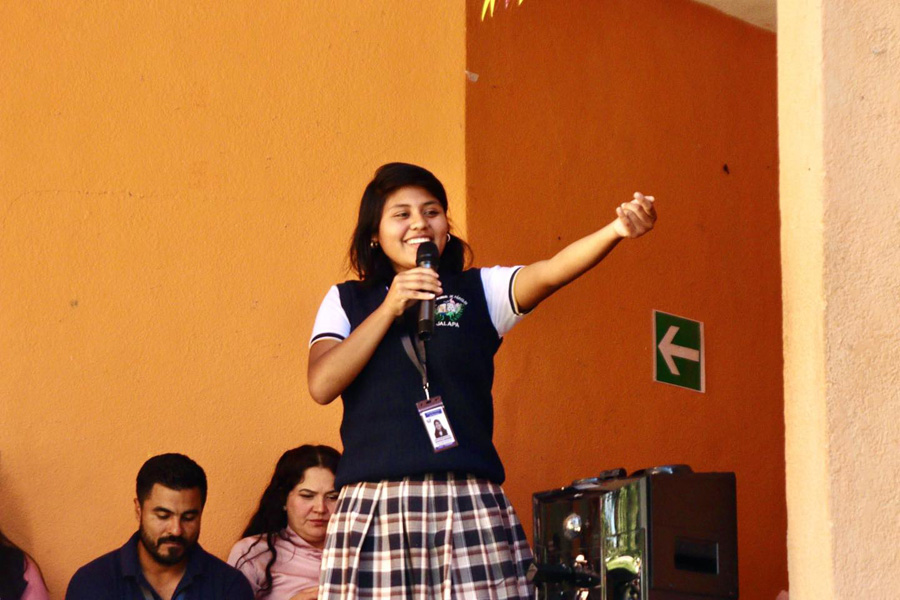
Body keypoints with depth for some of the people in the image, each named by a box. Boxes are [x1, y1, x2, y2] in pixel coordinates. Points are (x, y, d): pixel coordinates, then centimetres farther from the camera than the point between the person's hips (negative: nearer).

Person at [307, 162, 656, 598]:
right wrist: (390, 309, -4)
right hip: (373, 510, 0)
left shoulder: (478, 292, 13)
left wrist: (616, 230, -23)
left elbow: (552, 271, -5)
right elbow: (321, 384, 0)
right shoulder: (347, 301, 15)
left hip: (467, 502, 0)